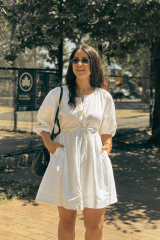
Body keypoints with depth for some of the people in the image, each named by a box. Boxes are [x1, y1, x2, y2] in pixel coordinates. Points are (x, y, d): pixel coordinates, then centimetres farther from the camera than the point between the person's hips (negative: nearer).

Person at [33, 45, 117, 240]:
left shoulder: (104, 97, 6)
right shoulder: (58, 94, 1)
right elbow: (42, 123, 11)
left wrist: (107, 145, 1)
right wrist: (49, 144, -3)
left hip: (95, 160, 1)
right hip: (66, 159, -1)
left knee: (95, 224, 3)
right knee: (66, 219, 7)